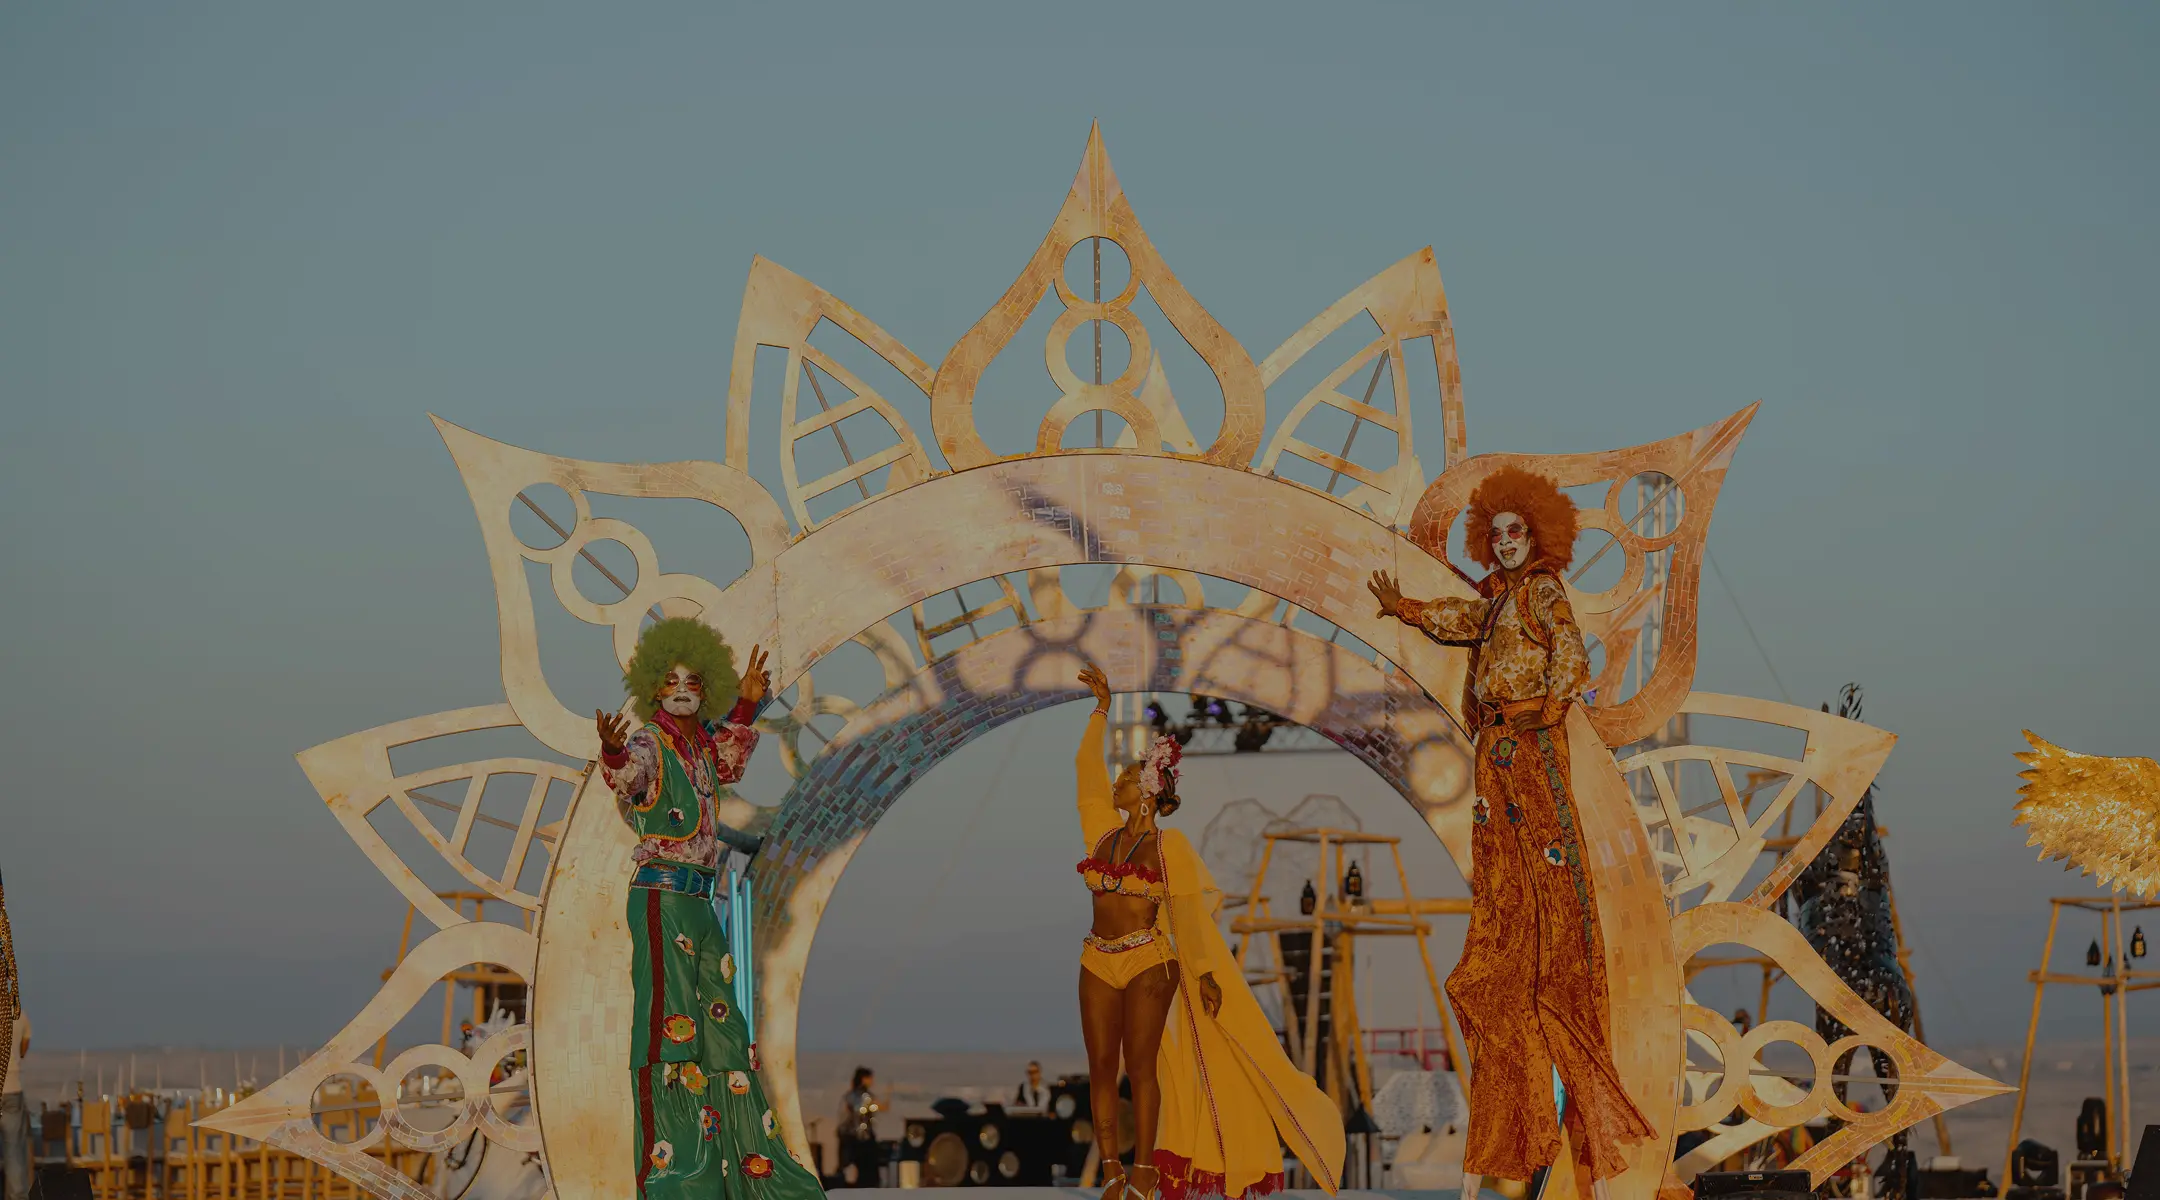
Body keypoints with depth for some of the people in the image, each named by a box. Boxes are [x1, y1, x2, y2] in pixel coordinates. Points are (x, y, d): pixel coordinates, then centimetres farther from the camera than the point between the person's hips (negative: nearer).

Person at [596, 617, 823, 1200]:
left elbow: (726, 768, 31)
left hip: (699, 904, 9)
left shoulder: (699, 741, 12)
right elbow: (628, 776, -32)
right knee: (668, 1022, -14)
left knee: (719, 1024, 14)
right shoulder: (648, 744, -11)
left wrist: (744, 706, 22)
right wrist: (614, 752, -55)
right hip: (662, 899, -9)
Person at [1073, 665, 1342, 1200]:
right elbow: (1086, 770, 13)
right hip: (1099, 962, 5)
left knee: (1141, 1065, -7)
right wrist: (1102, 709, 13)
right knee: (1100, 1067, 1)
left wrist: (1205, 973, -8)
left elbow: (1190, 911, -3)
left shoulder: (1169, 845, -2)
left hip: (1149, 961, -5)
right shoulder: (1105, 832, 11)